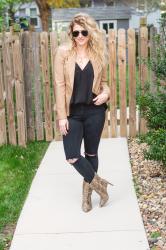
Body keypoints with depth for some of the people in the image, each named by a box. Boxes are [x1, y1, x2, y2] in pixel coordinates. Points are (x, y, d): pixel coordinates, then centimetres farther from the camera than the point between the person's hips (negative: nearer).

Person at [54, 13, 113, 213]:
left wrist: (106, 93, -12)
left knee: (91, 153, 11)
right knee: (71, 156, -6)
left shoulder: (98, 54, 2)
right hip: (72, 112, -1)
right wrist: (61, 115, -11)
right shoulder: (63, 52, -5)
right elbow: (59, 85, -7)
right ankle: (98, 183, 18)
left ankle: (87, 192, 30)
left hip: (94, 111, 1)